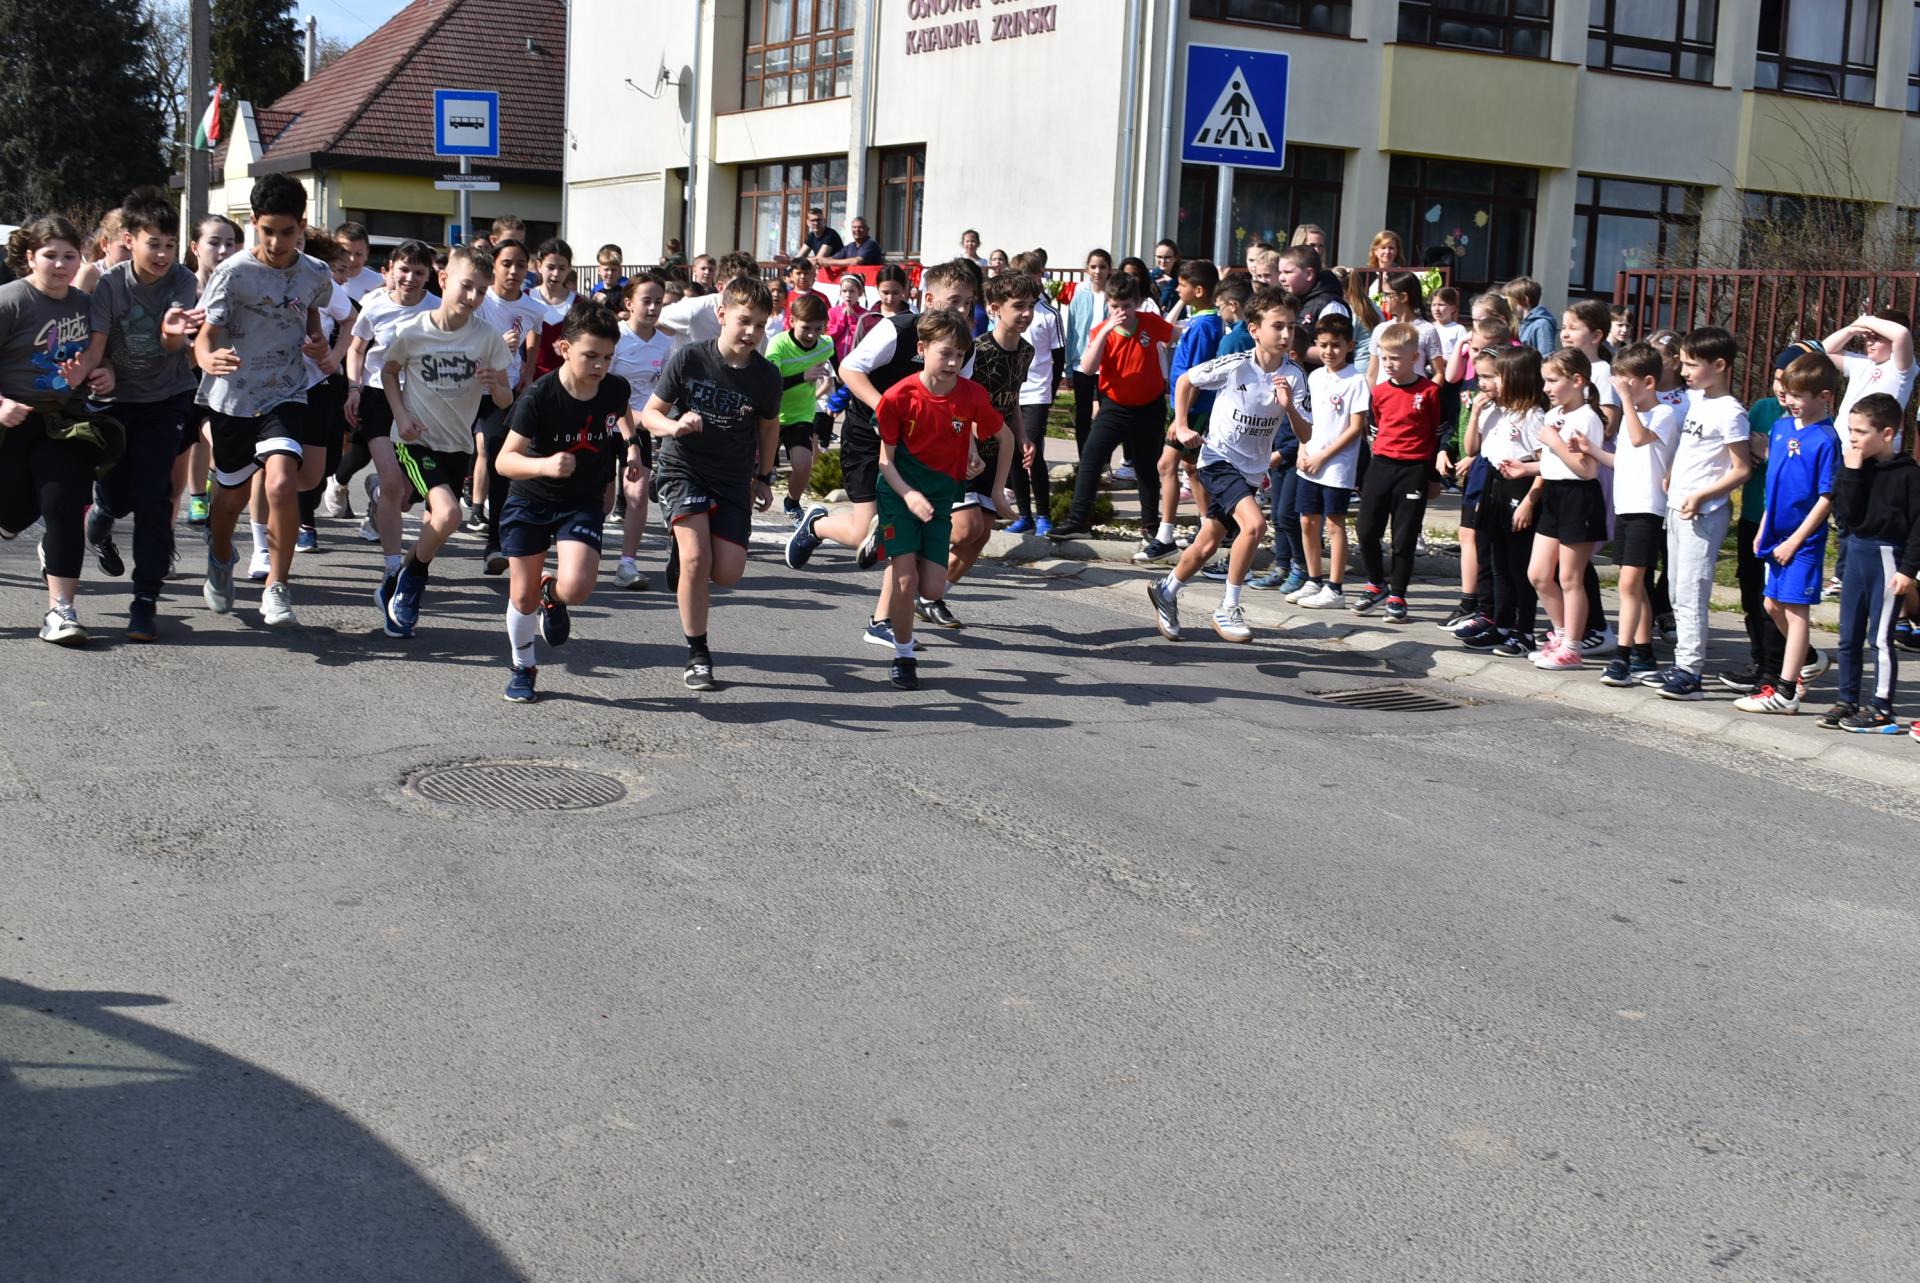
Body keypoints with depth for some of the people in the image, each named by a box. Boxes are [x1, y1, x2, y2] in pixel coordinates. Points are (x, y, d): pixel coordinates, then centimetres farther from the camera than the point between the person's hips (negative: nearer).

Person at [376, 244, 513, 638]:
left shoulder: (488, 337, -9)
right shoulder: (411, 332, -13)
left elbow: (505, 402, -5)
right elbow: (389, 371, 6)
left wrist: (496, 386, -27)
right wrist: (401, 415, -8)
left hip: (458, 444, 4)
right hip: (416, 439, -4)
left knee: (435, 524, 10)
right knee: (448, 514, -23)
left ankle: (399, 588, 35)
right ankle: (411, 577, 3)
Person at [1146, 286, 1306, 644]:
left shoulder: (1293, 376, -8)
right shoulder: (1235, 366, -18)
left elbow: (1306, 435, -9)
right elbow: (1185, 380, -2)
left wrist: (1289, 407, -26)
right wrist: (1181, 426, -5)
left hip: (1252, 471, 5)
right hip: (1219, 460, -5)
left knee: (1208, 545, 15)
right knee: (1255, 523, -28)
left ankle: (1166, 592, 42)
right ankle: (1228, 609, -14)